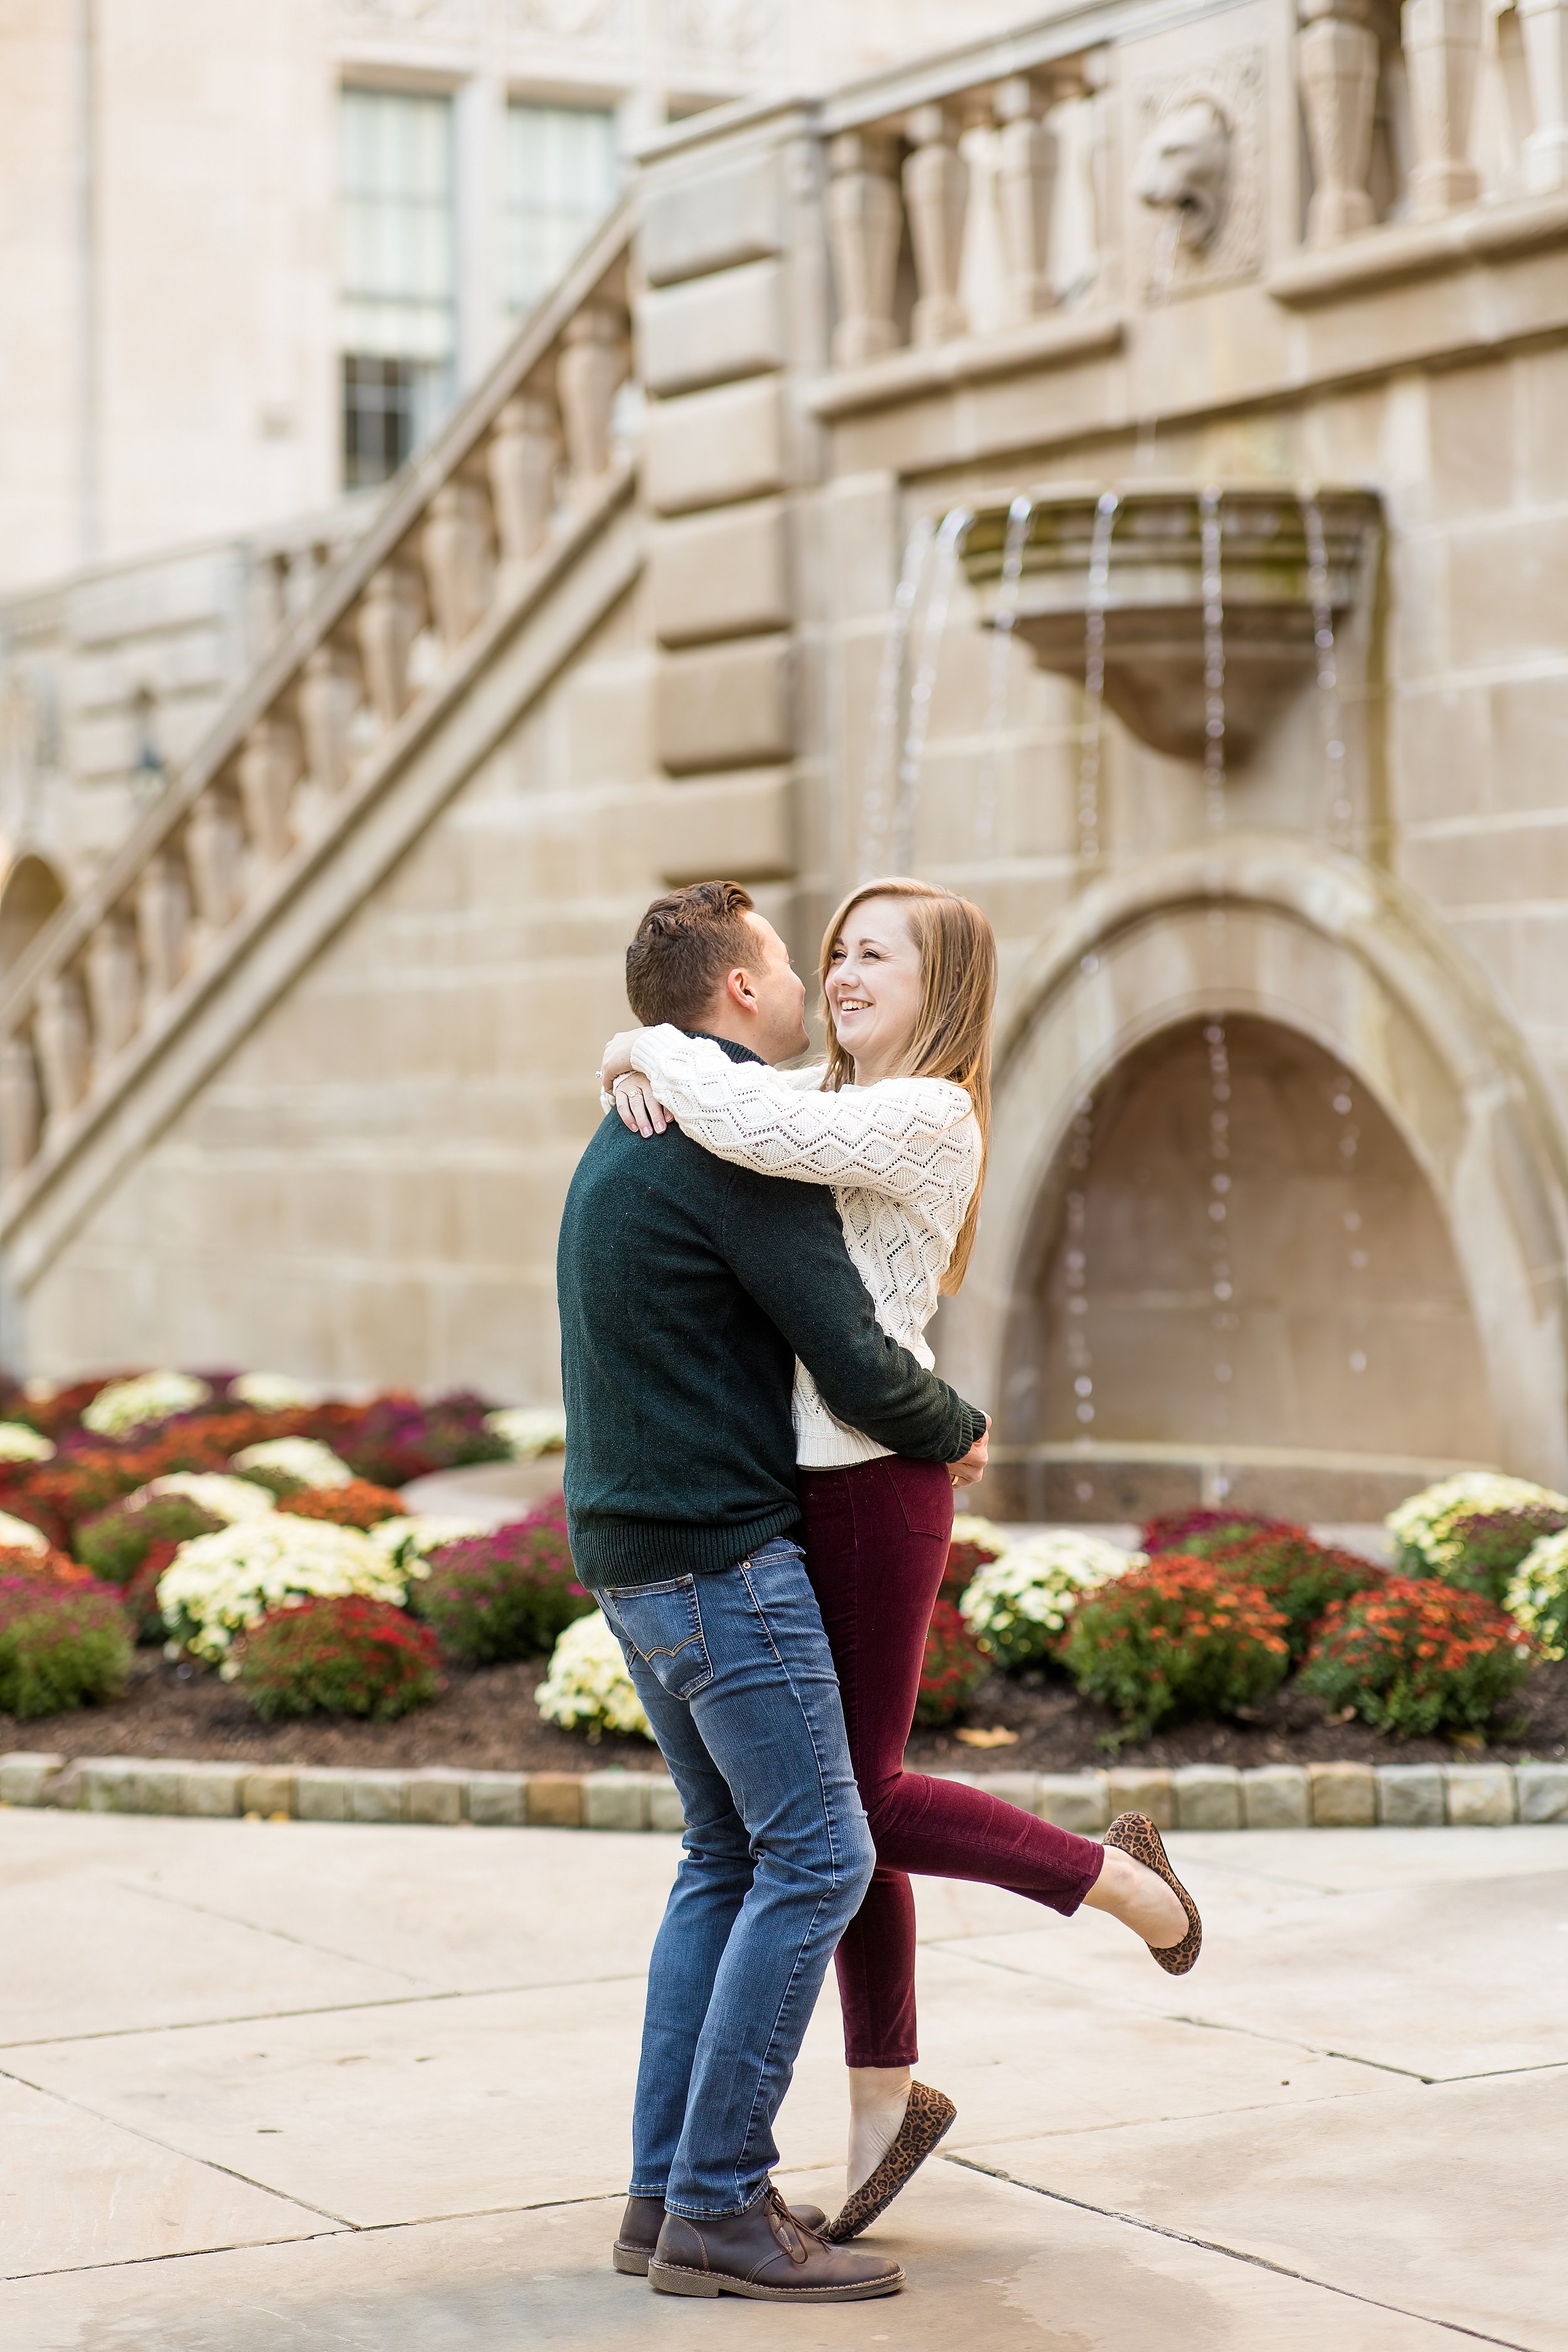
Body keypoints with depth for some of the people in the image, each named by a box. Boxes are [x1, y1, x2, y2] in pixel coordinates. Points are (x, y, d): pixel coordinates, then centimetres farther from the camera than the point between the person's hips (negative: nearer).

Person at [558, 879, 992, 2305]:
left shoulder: (628, 1139, 17)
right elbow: (857, 1366, -17)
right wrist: (959, 1433, 3)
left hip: (634, 1551, 10)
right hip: (723, 1553, -10)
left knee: (732, 1854, 14)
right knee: (816, 1858, -8)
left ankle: (668, 2188, 13)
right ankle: (720, 2207, -8)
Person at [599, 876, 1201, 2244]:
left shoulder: (927, 1116, -14)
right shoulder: (832, 1100, 14)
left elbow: (748, 1128, -29)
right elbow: (705, 1089, 23)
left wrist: (652, 1047, -13)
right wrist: (638, 1077, 0)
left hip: (876, 1488, -9)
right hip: (804, 1483, 9)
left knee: (857, 1800, -2)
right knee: (840, 1798, 12)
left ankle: (1115, 1876, 18)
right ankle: (885, 2098, 22)